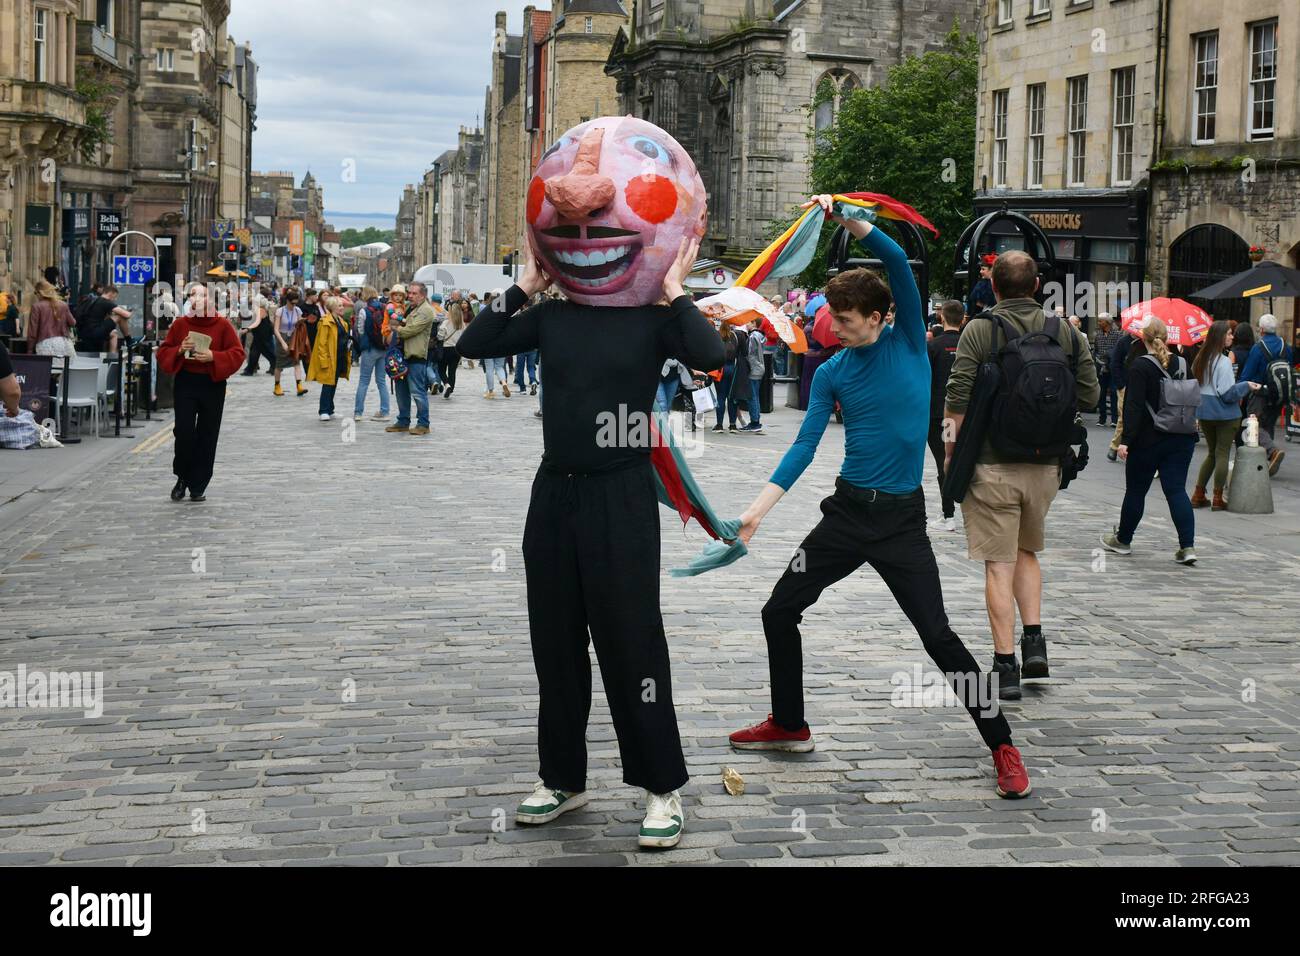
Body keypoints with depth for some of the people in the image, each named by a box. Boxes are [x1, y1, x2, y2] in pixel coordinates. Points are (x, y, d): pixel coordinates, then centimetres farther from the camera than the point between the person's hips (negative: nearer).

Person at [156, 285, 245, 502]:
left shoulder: (222, 325, 0)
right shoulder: (180, 324, 4)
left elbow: (237, 353, -2)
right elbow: (163, 352, 9)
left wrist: (213, 356, -17)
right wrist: (179, 350, -12)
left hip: (213, 384, 0)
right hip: (185, 383, 0)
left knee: (207, 436, 3)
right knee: (183, 430, -9)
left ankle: (198, 486, 12)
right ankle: (182, 478, 13)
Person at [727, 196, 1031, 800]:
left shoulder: (908, 342, -4)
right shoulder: (831, 373, 4)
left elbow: (899, 262, -16)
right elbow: (804, 446, -2)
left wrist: (844, 218, -24)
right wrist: (759, 509, -12)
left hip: (901, 518, -4)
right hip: (847, 511, 4)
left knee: (938, 636, -11)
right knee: (779, 612, 7)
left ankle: (1002, 747, 1)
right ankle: (789, 725, 26)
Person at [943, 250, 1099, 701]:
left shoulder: (979, 331, -9)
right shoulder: (1067, 334, 1)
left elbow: (958, 402, -14)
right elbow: (1090, 396, 3)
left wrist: (952, 449, -1)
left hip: (992, 464, -3)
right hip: (1045, 465, 4)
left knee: (999, 564, 2)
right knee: (1027, 551, 24)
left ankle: (1006, 664, 1)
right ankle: (1034, 639, 13)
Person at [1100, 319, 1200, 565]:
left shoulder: (1140, 368, -13)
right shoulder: (1183, 365, 4)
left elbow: (1134, 407, -18)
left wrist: (1126, 440, -18)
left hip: (1149, 440, -4)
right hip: (1181, 440, 4)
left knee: (1135, 490, 10)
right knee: (1176, 490, 2)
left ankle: (1122, 540, 26)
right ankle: (1188, 546, -10)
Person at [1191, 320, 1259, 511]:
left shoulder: (1201, 359, 5)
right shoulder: (1224, 362, -17)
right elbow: (1227, 393, -18)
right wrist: (1246, 386, -6)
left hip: (1204, 413, 7)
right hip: (1225, 414, -7)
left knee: (1211, 453, 17)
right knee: (1222, 454, 2)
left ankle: (1198, 495, 14)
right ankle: (1218, 498, 3)